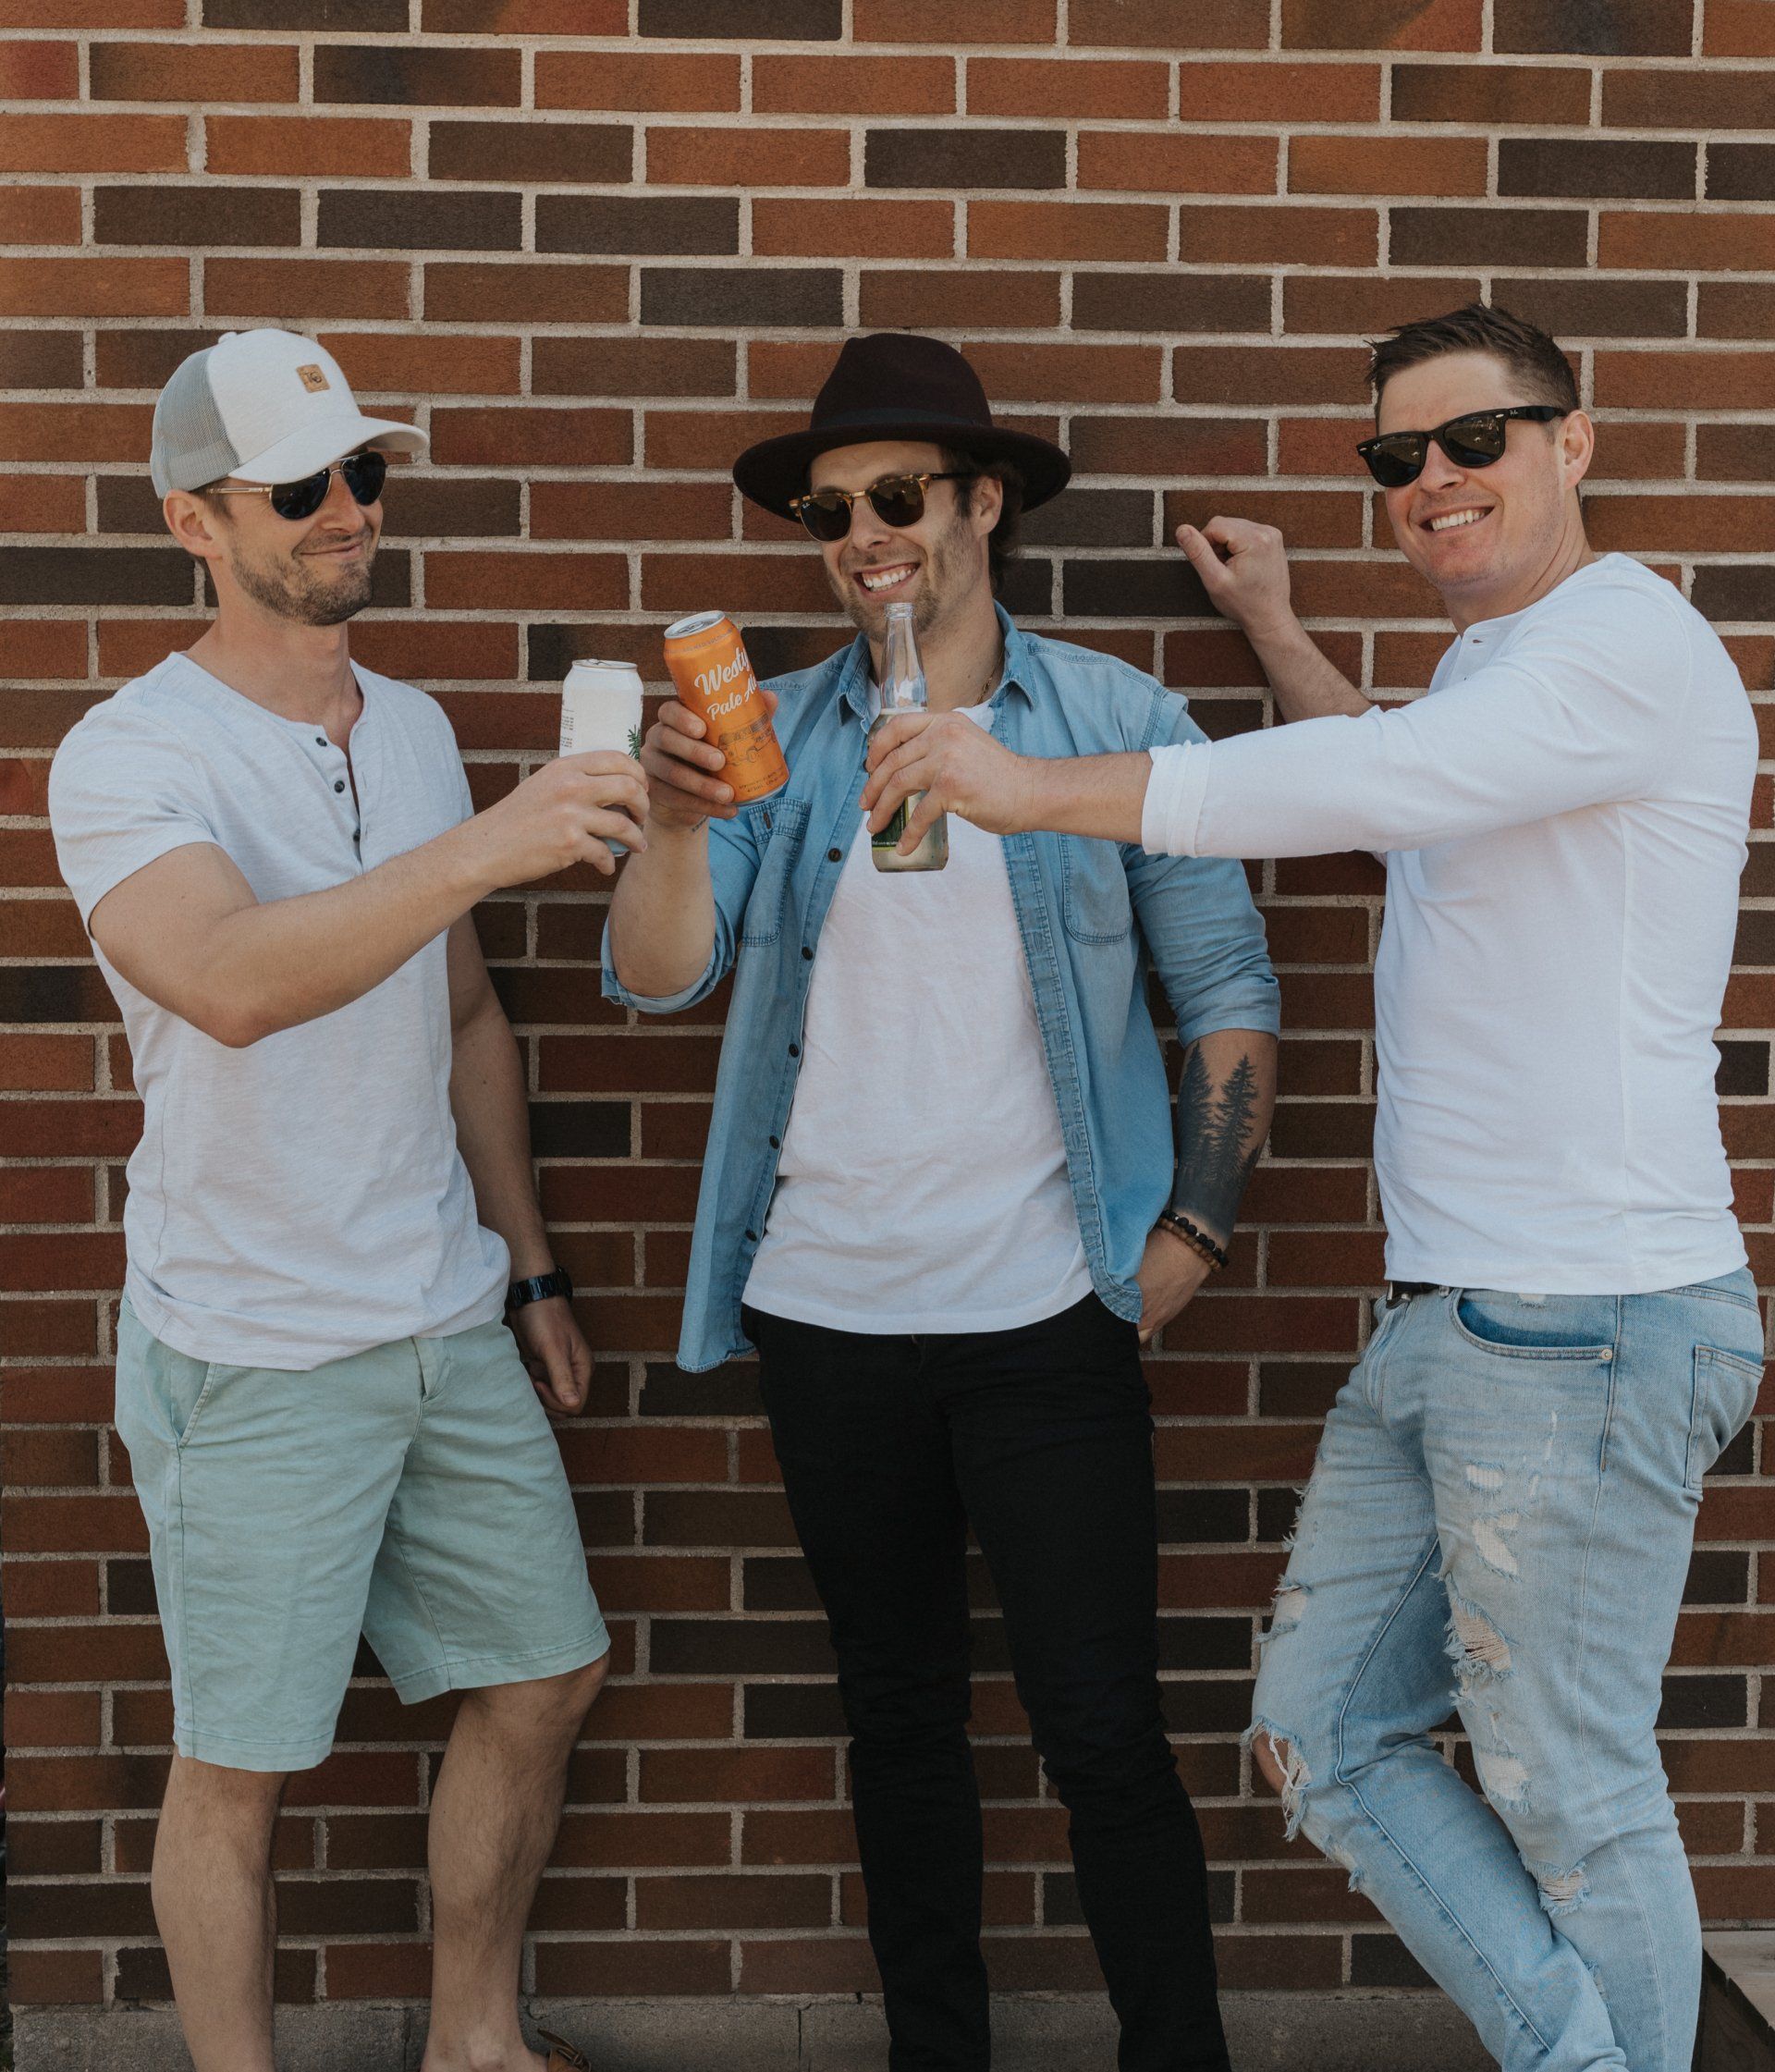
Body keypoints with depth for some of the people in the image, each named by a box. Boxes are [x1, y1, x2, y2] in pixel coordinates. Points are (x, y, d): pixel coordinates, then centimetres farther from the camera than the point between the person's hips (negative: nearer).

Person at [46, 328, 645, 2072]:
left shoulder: (415, 731, 8)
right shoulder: (128, 757, -13)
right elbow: (232, 982, -34)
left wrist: (529, 1269, 17)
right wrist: (483, 848, -43)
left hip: (451, 1325, 7)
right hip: (252, 1357, -7)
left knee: (543, 1681, 15)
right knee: (237, 1765, 5)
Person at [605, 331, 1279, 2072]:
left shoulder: (1119, 723, 0)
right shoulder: (773, 738, 4)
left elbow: (1227, 989, 2)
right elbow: (657, 975, -6)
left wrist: (1195, 1225, -6)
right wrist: (675, 824, -26)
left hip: (1046, 1313, -3)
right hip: (825, 1314, 3)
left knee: (1102, 1731, -1)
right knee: (897, 1713, 16)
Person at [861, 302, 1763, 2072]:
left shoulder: (1629, 646, -12)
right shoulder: (1490, 665, 20)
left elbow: (1365, 786, -27)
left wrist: (1033, 787, -24)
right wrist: (1273, 627, 40)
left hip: (1584, 1329, -10)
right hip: (1437, 1316, 10)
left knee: (1569, 1795, 1)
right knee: (1327, 1741, 12)